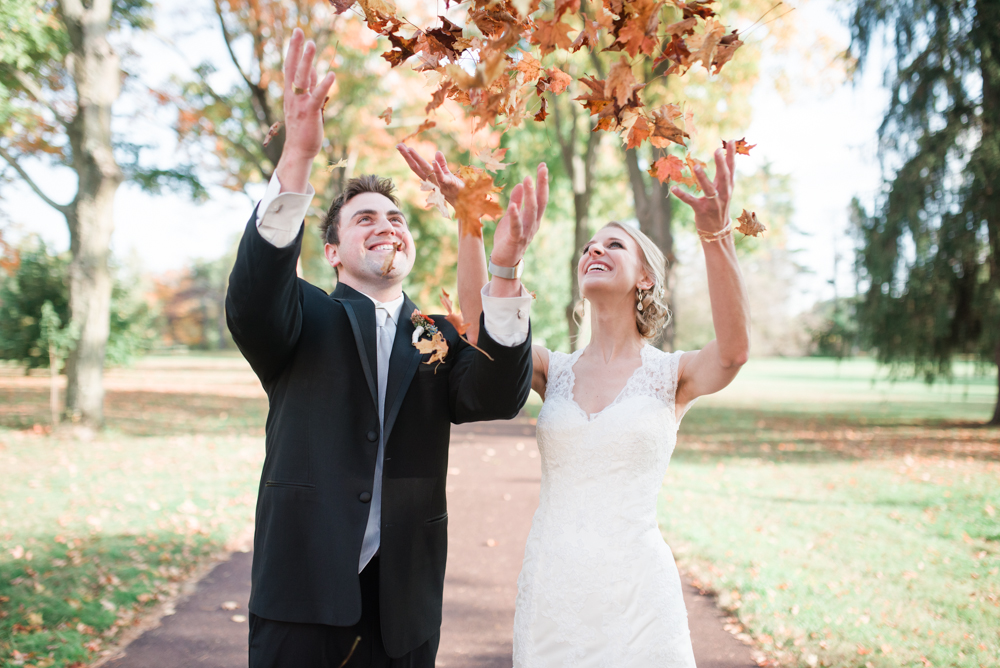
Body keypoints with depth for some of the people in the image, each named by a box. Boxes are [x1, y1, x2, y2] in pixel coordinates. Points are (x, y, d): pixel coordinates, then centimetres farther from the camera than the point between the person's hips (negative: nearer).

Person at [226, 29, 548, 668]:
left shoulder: (441, 338, 10)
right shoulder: (307, 318, 5)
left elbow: (498, 397, -9)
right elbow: (251, 306, -18)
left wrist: (506, 270, -24)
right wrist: (299, 155, -30)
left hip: (404, 601, 2)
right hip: (305, 592, -2)